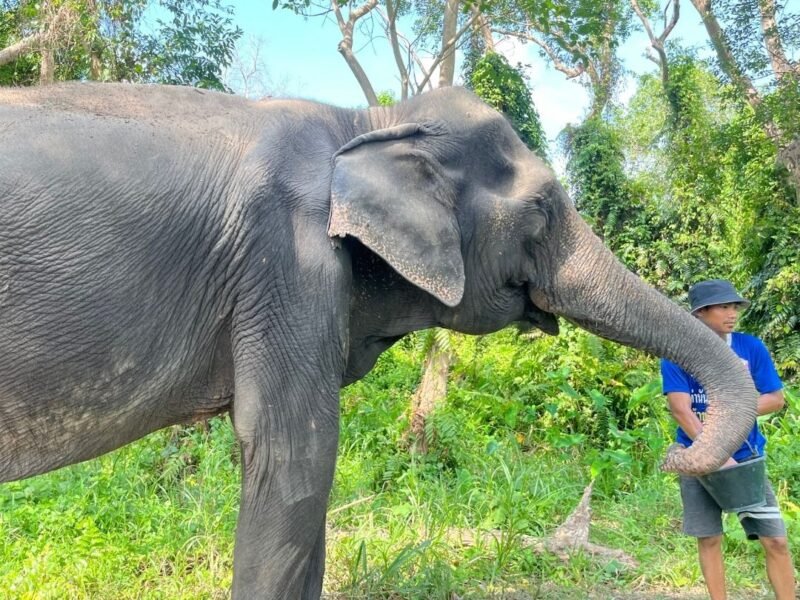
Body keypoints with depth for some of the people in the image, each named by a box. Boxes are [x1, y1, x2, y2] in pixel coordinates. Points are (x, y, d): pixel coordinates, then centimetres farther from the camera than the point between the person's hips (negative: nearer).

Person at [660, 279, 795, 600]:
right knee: (709, 539, 7)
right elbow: (680, 409, -16)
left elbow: (776, 398, 1)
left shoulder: (751, 347, -1)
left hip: (747, 456, 2)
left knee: (776, 540, -1)